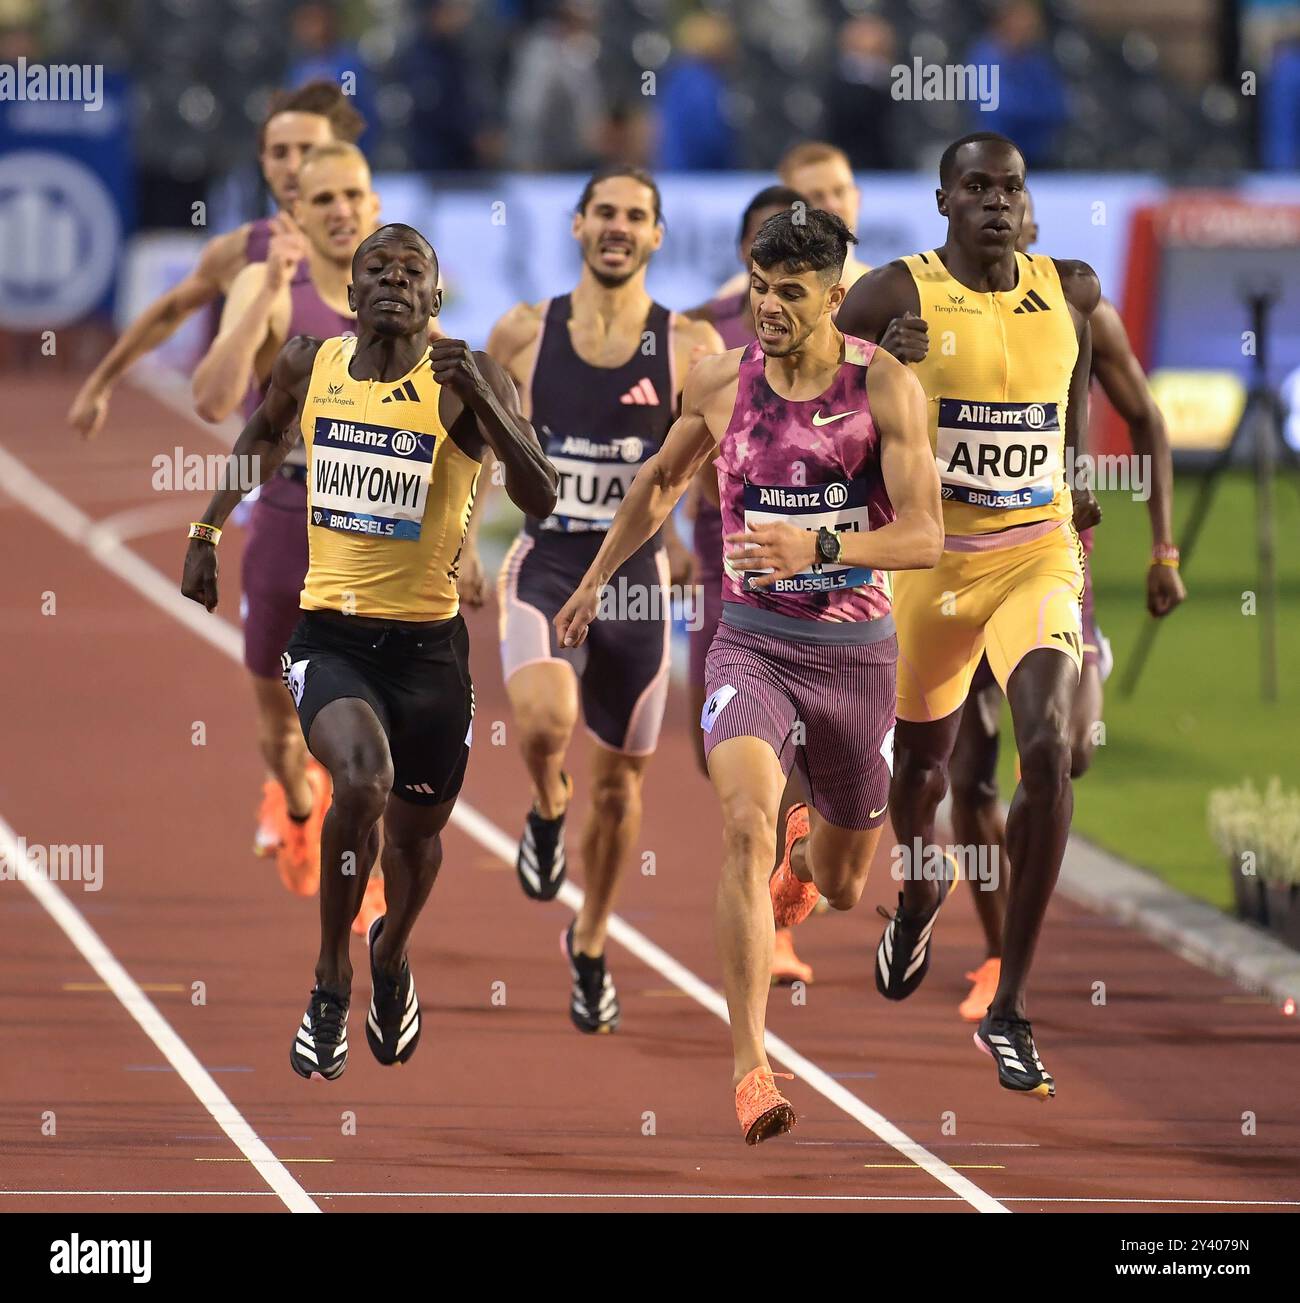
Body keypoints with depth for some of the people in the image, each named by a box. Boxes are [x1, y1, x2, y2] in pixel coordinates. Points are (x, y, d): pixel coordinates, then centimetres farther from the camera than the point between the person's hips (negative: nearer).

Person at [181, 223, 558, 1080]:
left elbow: (542, 500, -18)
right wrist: (209, 534, 23)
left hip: (429, 645, 0)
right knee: (363, 779, -29)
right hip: (330, 632, 0)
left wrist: (483, 401, -30)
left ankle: (392, 955, 53)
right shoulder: (310, 365, 1)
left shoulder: (466, 379, -9)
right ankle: (332, 983, -11)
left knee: (418, 829, 17)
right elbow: (263, 440, 24)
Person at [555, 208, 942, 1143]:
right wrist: (595, 580, 26)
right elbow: (662, 481, 19)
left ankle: (809, 851, 59)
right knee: (746, 828, -28)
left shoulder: (885, 388, -10)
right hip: (752, 644, 0)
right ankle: (751, 1068, -32)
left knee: (843, 888, 17)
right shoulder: (720, 383, -2)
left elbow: (924, 539, -15)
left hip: (856, 653, 0)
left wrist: (818, 547, -30)